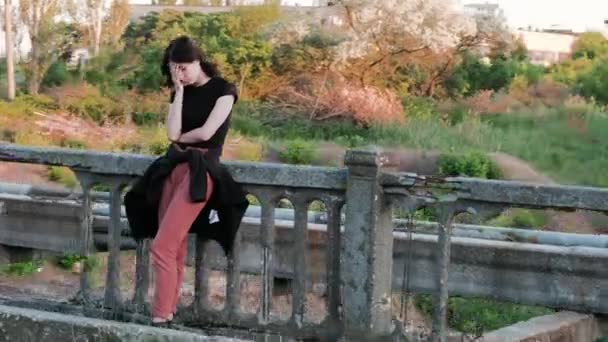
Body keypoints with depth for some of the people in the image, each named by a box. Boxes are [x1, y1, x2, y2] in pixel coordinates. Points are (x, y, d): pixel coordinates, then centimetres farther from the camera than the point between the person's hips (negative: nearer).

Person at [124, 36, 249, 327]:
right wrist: (179, 92, -2)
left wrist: (180, 138, 6)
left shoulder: (223, 89, -1)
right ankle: (168, 313, 10)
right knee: (174, 249, 4)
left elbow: (206, 132, -11)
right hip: (173, 168, 6)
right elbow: (172, 133, -1)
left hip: (201, 170, -6)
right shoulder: (180, 93, 14)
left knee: (162, 247, -13)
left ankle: (160, 319, -8)